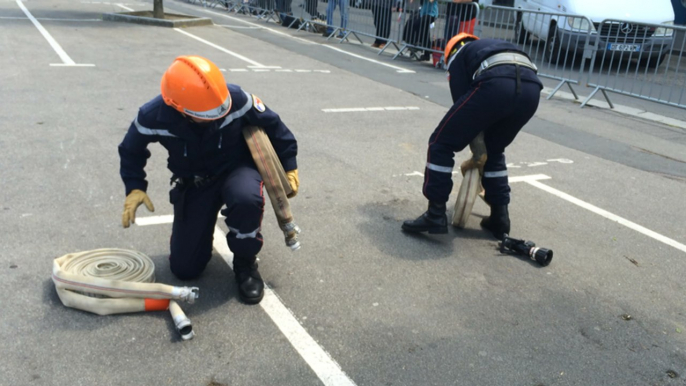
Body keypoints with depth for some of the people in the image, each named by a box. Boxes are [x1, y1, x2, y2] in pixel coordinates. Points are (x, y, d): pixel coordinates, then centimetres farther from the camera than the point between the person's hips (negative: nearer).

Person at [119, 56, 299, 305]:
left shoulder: (237, 99, -28)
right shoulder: (154, 117, -25)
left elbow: (273, 126, -8)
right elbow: (132, 150, -3)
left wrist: (289, 166, -1)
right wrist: (134, 187, -17)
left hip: (236, 169, -1)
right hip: (193, 183, 1)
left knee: (246, 199, -41)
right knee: (184, 269, -1)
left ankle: (245, 263, -11)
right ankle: (197, 230, 34)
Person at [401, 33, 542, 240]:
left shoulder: (458, 56, 29)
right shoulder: (495, 46, 43)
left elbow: (463, 102, 17)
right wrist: (481, 153, 46)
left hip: (496, 85, -6)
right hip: (532, 88, 6)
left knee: (441, 143, 10)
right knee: (494, 151, 28)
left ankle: (435, 215, 7)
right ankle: (500, 217, 28)